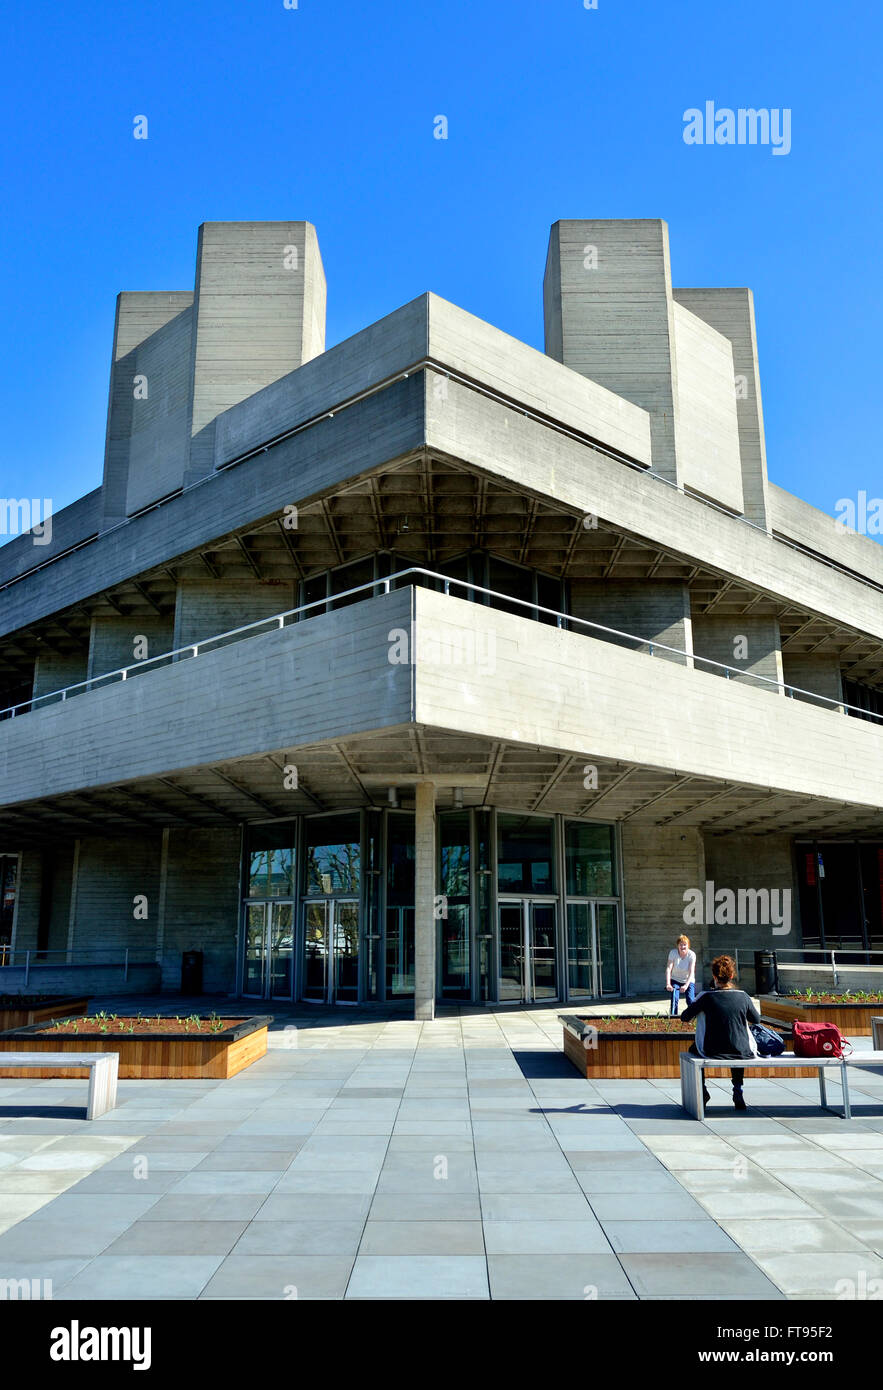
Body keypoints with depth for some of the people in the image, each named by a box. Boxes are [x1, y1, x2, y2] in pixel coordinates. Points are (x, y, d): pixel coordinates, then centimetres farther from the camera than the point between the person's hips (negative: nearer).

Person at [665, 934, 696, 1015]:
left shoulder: (691, 954, -20)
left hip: (688, 981, 0)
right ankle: (673, 1016, -8)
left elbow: (692, 972, -26)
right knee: (674, 999, -16)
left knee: (691, 1001, -15)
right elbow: (669, 968, -25)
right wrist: (668, 984, -38)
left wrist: (686, 985, -39)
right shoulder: (673, 953, -18)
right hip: (675, 980, 0)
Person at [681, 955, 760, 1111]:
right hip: (743, 1052, 2)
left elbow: (685, 1018, -2)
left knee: (693, 1048, 31)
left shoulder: (706, 997, -12)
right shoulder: (743, 996, -6)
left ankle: (702, 1091, 25)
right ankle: (738, 1091, 30)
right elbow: (757, 1019, 11)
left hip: (712, 1052, -2)